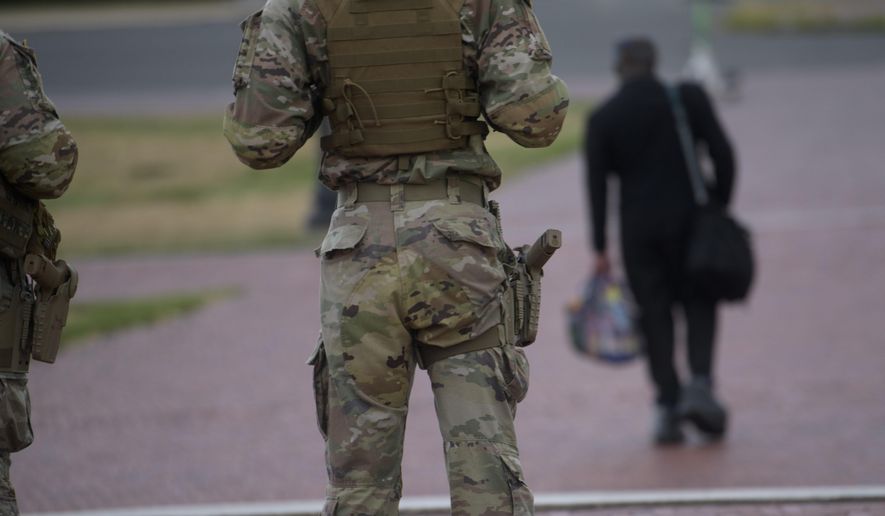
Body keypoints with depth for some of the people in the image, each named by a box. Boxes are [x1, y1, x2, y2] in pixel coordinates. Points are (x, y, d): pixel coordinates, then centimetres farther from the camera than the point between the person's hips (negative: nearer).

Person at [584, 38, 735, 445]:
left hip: (638, 229, 0)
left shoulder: (602, 119, 0)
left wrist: (600, 248, 2)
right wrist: (720, 208, 7)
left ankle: (668, 405, 0)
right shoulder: (688, 98, -1)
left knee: (654, 315, 5)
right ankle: (699, 384, -9)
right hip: (688, 220, 0)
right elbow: (722, 154, -3)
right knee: (699, 305, 11)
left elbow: (596, 184, -2)